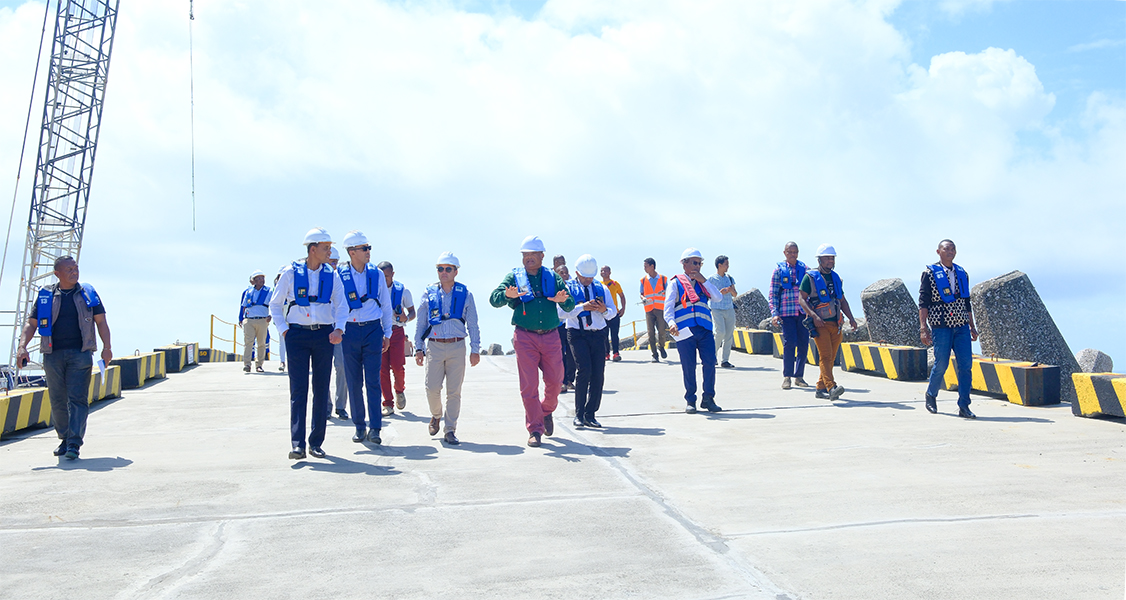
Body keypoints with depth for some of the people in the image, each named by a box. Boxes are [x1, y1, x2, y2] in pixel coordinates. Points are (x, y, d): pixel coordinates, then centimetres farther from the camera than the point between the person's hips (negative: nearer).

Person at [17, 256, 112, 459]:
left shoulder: (88, 293, 9)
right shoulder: (45, 295, 9)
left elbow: (101, 322, 9)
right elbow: (31, 323, 9)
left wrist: (107, 347, -2)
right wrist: (22, 346, -6)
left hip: (80, 353, -1)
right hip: (53, 354, 2)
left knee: (77, 398, -8)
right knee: (57, 400, 7)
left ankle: (74, 443, -9)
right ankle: (64, 438, 23)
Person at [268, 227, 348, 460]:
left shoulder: (332, 275, 7)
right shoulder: (291, 273, 1)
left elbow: (341, 305, 4)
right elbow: (275, 304, 8)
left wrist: (339, 329, -13)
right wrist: (284, 330, -2)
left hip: (324, 335, 2)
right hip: (297, 335, -2)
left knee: (321, 390, 5)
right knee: (298, 390, -6)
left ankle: (316, 442, 14)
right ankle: (298, 444, -7)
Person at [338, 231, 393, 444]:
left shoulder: (377, 274, 5)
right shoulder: (339, 276, 0)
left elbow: (386, 305, 12)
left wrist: (387, 333, 10)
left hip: (373, 330, 0)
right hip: (350, 331, 0)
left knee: (373, 381, -4)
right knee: (354, 382, 5)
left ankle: (374, 429, -1)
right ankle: (359, 427, 17)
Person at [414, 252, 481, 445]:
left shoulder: (465, 294, 6)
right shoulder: (429, 293, 8)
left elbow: (472, 324, 8)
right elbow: (421, 323, 11)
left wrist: (475, 349, 3)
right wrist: (419, 348, 6)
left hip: (457, 347, 0)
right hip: (434, 346, 1)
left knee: (454, 391, 0)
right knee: (432, 388, -4)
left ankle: (450, 430, 9)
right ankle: (436, 416, 26)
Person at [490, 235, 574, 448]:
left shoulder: (553, 277, 10)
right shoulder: (514, 277, 5)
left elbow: (570, 306, 5)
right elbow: (494, 299, -6)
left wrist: (563, 300, -19)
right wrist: (507, 295, -29)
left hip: (550, 336, 2)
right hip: (525, 337, -2)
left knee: (555, 380, 2)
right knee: (529, 385, -3)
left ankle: (546, 411, 32)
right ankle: (535, 430, 6)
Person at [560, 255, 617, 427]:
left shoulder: (602, 289, 15)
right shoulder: (568, 288, 4)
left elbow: (613, 312, 14)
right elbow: (562, 312, -9)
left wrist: (604, 310, -9)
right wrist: (582, 307, -17)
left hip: (598, 335, 4)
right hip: (578, 334, -4)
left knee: (598, 374, -1)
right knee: (584, 370, -16)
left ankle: (590, 415, 10)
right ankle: (579, 414, -5)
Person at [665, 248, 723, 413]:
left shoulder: (702, 282, 21)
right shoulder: (676, 283, 8)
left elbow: (718, 297, 6)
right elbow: (668, 307, -2)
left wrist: (703, 280, -1)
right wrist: (672, 323, -21)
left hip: (705, 330, 3)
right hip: (685, 331, -3)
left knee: (710, 362, -5)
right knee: (688, 366, 0)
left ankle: (708, 399, 8)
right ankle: (690, 401, 12)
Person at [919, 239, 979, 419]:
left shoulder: (962, 274, 15)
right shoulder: (930, 273, 0)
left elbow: (967, 302, 20)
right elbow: (923, 301, -4)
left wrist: (972, 327, 15)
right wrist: (923, 327, -12)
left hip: (961, 326, 4)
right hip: (940, 326, -4)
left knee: (965, 364, -3)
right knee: (941, 364, -1)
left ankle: (964, 407, 2)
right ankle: (931, 395, 25)